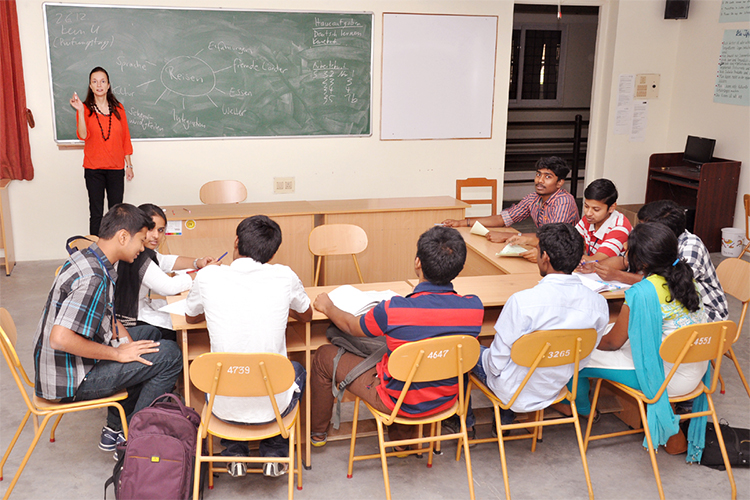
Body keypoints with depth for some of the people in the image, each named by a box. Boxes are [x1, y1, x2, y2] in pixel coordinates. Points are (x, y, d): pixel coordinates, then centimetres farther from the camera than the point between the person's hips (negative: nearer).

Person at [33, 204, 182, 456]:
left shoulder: (86, 257, 5)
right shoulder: (93, 279, -27)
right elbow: (59, 338, -34)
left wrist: (125, 340, 3)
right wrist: (118, 353, -23)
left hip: (59, 360, 10)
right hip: (68, 380, -10)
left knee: (150, 334, 24)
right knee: (169, 354, -13)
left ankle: (115, 428, 25)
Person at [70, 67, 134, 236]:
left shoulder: (118, 108, 6)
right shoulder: (85, 109, -1)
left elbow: (125, 138, 9)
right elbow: (83, 136, -15)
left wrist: (129, 165, 7)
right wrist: (80, 111, -24)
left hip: (116, 168, 2)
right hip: (93, 169, -2)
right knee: (96, 214, 3)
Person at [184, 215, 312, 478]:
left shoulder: (207, 276, -10)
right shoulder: (284, 276, -10)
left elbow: (190, 317, 13)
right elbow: (306, 316, 12)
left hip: (224, 407, 1)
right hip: (273, 405, 0)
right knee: (297, 370, 34)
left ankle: (235, 455, 31)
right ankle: (274, 455, 29)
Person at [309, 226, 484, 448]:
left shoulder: (392, 311, -30)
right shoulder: (474, 307, -20)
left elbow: (352, 327, -7)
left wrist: (328, 307, 14)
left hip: (400, 402, -4)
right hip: (446, 401, 5)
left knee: (325, 356, 15)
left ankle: (316, 431, 38)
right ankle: (402, 438, 43)